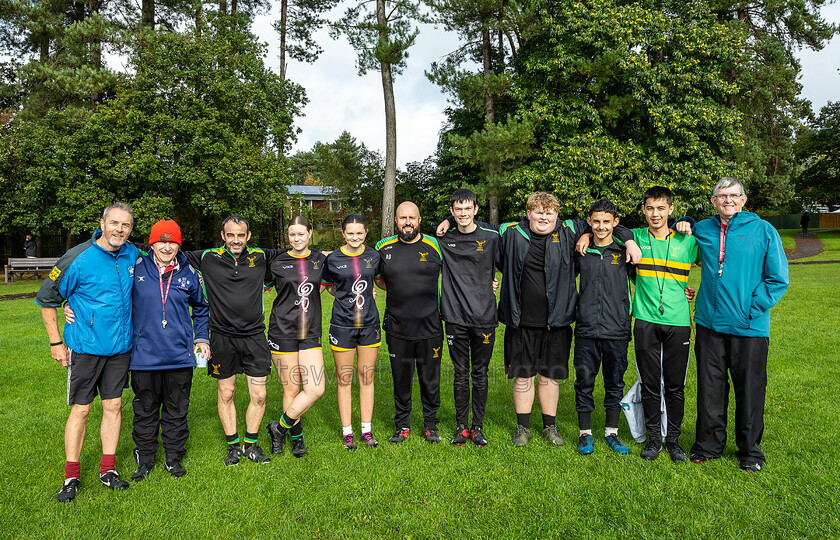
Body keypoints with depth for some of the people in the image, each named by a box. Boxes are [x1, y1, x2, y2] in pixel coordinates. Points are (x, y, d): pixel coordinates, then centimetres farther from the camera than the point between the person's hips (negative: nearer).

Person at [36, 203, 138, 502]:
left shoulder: (133, 255, 0)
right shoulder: (78, 259, -14)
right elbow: (47, 298, -4)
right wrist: (55, 342, -4)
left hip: (120, 345, 4)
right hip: (85, 346, -4)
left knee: (113, 405, 9)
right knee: (80, 410, 3)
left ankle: (108, 470, 20)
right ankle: (71, 475, 17)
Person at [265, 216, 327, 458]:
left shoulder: (320, 259, 7)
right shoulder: (277, 263, 1)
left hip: (310, 333, 3)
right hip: (283, 331, -2)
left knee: (316, 389, -6)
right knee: (292, 390, 3)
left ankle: (279, 427, 13)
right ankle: (296, 436, 24)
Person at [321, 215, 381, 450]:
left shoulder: (373, 256, 3)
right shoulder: (333, 259, -3)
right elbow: (325, 285, 11)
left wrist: (367, 294, 3)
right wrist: (345, 295, -1)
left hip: (369, 324, 2)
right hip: (342, 325, -2)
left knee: (367, 376, 9)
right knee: (344, 379, 4)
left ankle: (367, 429, 20)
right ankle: (347, 431, 17)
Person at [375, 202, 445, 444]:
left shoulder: (435, 246, -1)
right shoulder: (383, 248, 3)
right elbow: (377, 279, 17)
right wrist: (401, 291, 4)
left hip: (430, 327, -1)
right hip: (397, 328, 1)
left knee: (430, 379, 9)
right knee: (401, 379, 11)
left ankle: (431, 424, 27)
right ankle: (402, 425, 27)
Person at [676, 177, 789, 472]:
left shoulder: (763, 230, 0)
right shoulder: (702, 229, 8)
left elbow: (778, 279, 0)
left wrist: (753, 309, -8)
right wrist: (682, 225, 7)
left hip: (749, 327, -2)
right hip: (710, 324, 3)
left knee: (749, 390, 6)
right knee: (709, 388, 10)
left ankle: (750, 451, 24)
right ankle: (709, 445, 25)